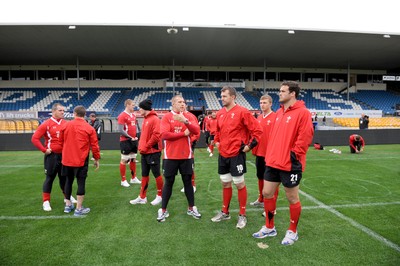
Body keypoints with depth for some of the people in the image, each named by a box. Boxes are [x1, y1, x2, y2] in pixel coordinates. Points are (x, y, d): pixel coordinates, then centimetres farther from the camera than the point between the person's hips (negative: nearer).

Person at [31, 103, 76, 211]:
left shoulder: (66, 124, 5)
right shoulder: (46, 124, -9)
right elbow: (34, 138, -11)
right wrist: (44, 150, -12)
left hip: (64, 155, 5)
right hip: (52, 156, -5)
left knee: (64, 177, 17)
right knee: (49, 178, 3)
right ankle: (46, 202, 13)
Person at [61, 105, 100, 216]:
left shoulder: (66, 126, 2)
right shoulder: (89, 128, -8)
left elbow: (61, 141, 14)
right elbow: (94, 145, -7)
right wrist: (96, 159, 5)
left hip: (67, 159, 4)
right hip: (81, 160, -4)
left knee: (69, 181, 19)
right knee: (81, 183, 2)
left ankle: (68, 205, 30)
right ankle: (79, 209, 6)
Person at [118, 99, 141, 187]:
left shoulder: (133, 115, 12)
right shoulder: (122, 115, -13)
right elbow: (120, 130, -17)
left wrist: (135, 136, 6)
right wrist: (130, 137, -17)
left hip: (133, 140, 8)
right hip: (125, 141, -8)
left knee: (133, 159, 14)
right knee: (124, 160, 0)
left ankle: (133, 178, 26)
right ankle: (123, 180, 9)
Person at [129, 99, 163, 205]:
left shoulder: (155, 119, -13)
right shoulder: (145, 119, 15)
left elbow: (156, 135, -21)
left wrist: (146, 146, -15)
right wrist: (141, 146, 8)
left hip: (153, 152, -9)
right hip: (145, 152, 9)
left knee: (156, 174, 2)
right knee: (144, 174, 12)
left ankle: (160, 196, 17)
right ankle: (142, 197, 21)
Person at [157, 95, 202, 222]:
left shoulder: (189, 117, 4)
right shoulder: (166, 117, -2)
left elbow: (196, 131, -11)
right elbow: (164, 134, -16)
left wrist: (185, 121, -26)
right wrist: (183, 134, -13)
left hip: (186, 155, 2)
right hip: (170, 156, -2)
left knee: (188, 181, 11)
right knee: (168, 182, 7)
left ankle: (191, 208, 25)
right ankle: (163, 210, 20)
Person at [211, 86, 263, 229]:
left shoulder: (242, 112, -12)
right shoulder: (220, 113, 8)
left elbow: (257, 130, -12)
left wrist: (249, 145, -12)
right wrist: (217, 141, 14)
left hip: (236, 154, -6)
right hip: (223, 154, 7)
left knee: (239, 184, 4)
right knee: (225, 184, 15)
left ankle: (242, 215, 19)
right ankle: (225, 212, 30)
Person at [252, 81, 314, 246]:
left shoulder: (302, 112, -12)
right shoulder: (279, 113, 13)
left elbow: (305, 137, -17)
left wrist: (294, 154, -17)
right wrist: (269, 156, 15)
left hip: (290, 164, -8)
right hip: (273, 162, 8)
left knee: (292, 198, 8)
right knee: (267, 193, 12)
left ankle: (292, 231, 27)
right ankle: (269, 228, 30)